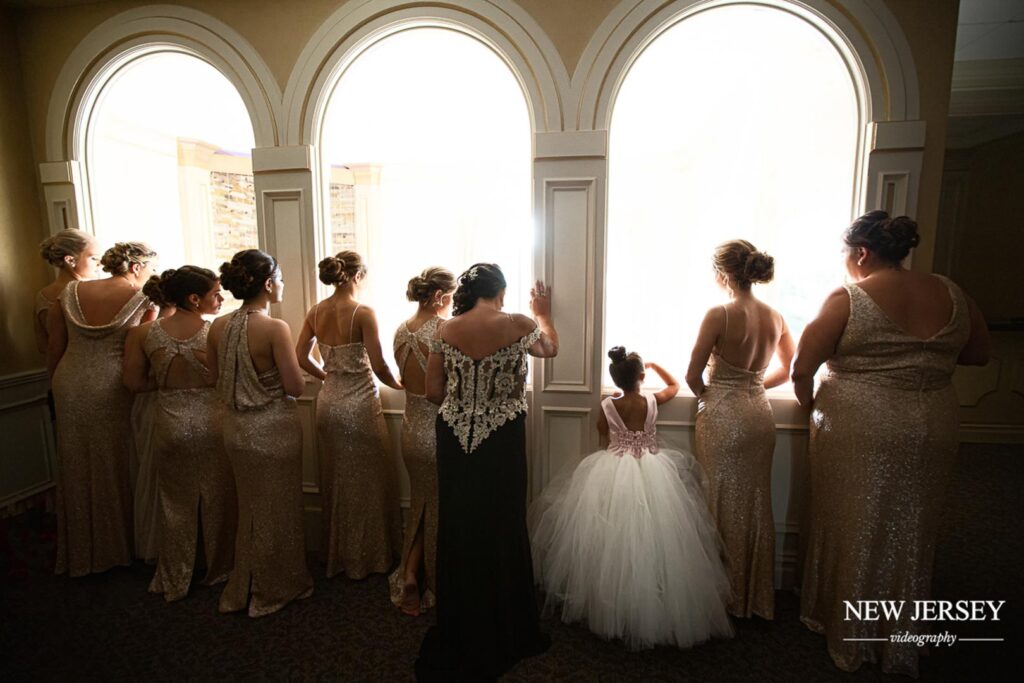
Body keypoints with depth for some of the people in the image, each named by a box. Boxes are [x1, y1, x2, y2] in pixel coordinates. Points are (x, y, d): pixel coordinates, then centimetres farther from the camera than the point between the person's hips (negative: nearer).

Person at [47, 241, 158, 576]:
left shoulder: (70, 292, 4)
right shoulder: (142, 298, -9)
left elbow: (54, 348, 9)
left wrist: (57, 384, 19)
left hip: (69, 385, 5)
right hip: (111, 388, -4)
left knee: (75, 467, 17)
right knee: (113, 466, 12)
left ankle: (79, 552, 34)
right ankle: (113, 547, 26)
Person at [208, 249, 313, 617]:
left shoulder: (218, 326, -2)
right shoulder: (275, 328, -22)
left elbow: (217, 377, 9)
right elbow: (296, 387, -17)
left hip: (235, 428, 7)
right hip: (274, 429, -6)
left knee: (249, 507, 24)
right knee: (276, 510, 13)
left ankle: (241, 589, 40)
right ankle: (273, 590, 32)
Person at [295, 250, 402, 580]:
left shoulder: (316, 312, 2)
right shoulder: (363, 313, -17)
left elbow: (301, 357, 6)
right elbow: (378, 366, -19)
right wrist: (397, 384, -1)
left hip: (328, 402, 7)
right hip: (360, 404, -6)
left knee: (335, 481, 20)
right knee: (367, 482, 10)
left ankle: (336, 554, 37)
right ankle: (366, 558, 25)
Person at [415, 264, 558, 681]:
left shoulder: (445, 331, -3)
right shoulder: (518, 326, -8)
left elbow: (433, 391, 1)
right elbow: (550, 348, 13)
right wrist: (543, 313, 31)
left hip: (454, 440, 3)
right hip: (501, 442, -2)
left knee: (458, 528, 16)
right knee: (501, 530, 13)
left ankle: (459, 630, 35)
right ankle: (502, 633, 32)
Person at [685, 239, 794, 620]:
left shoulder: (719, 315, -16)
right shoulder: (774, 317, 3)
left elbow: (692, 376, -14)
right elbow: (786, 370, 16)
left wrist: (706, 397, 5)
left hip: (722, 417, -6)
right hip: (760, 415, 6)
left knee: (726, 506, 8)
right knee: (757, 506, 16)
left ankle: (730, 598, 24)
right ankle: (759, 598, 32)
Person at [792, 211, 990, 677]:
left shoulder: (846, 300, -13)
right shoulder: (950, 295, 3)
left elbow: (800, 370, -13)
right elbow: (979, 354, 15)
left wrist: (810, 404, 5)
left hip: (856, 433, -5)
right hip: (931, 432, 5)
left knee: (854, 532, 11)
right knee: (909, 536, 18)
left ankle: (848, 639, 29)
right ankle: (900, 646, 35)